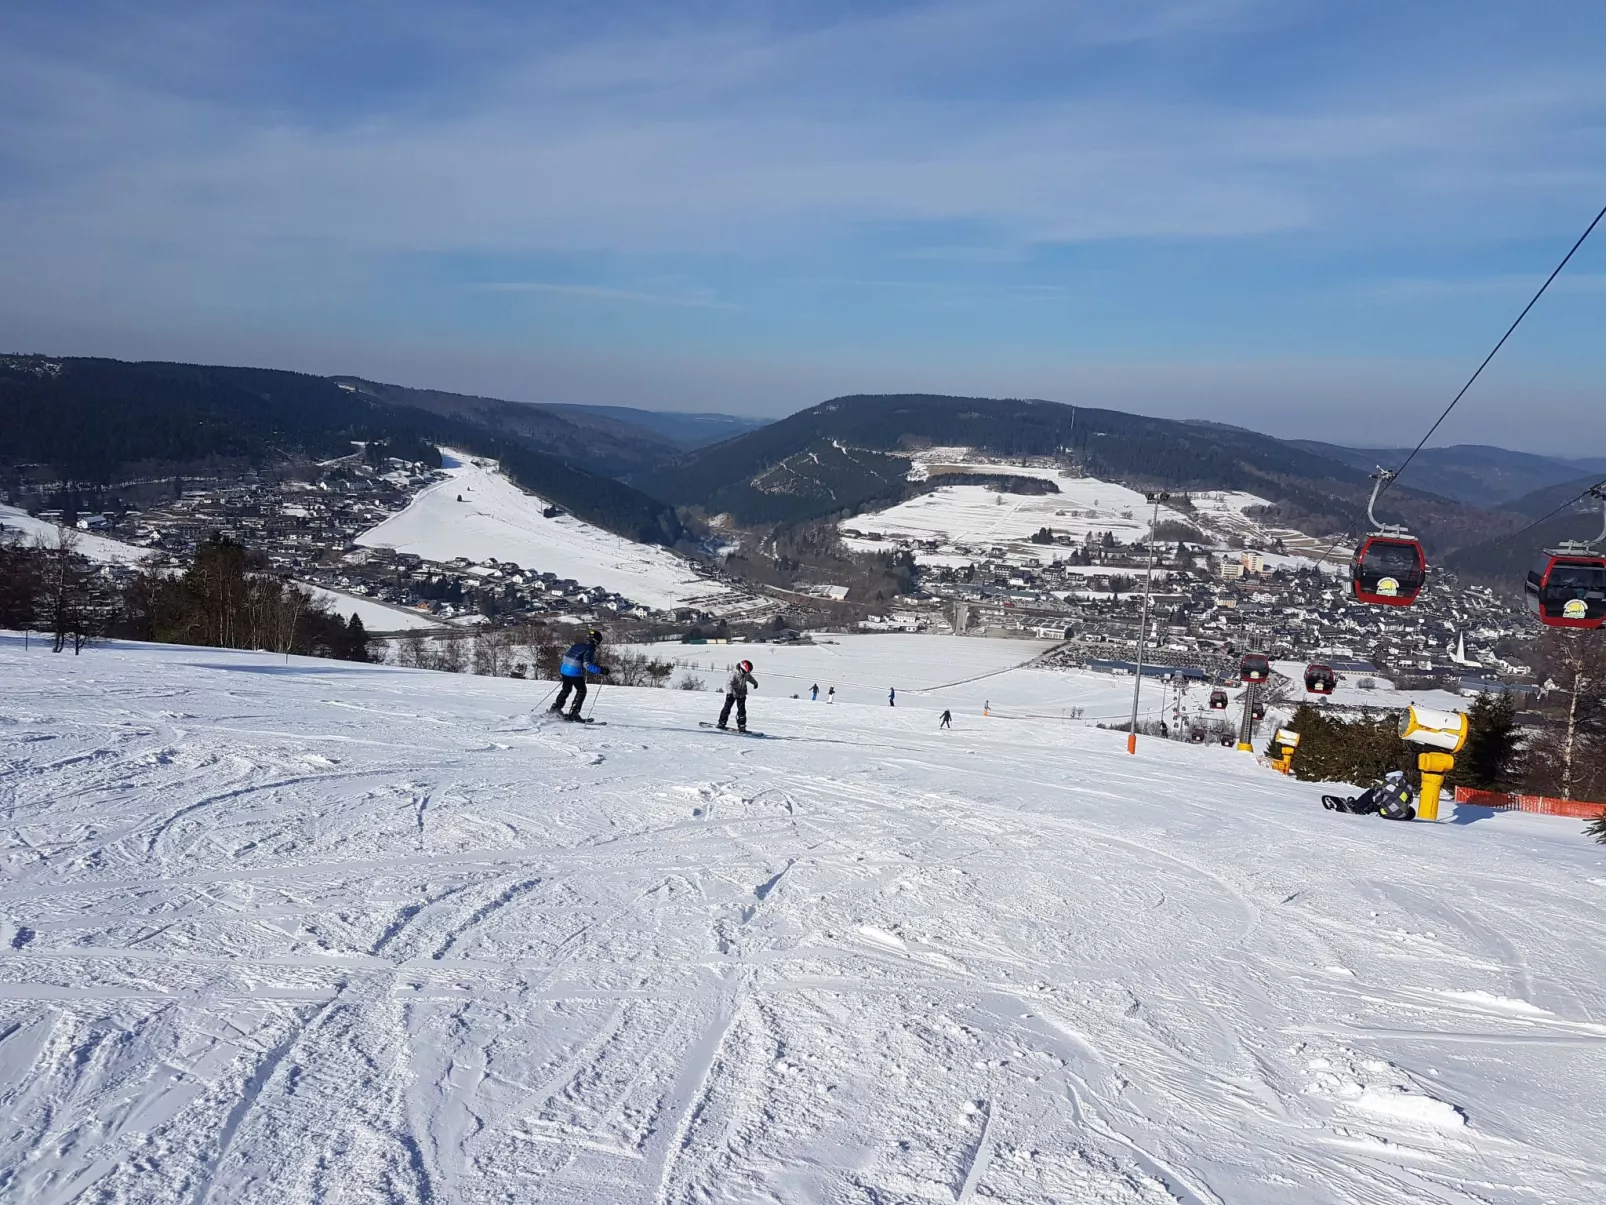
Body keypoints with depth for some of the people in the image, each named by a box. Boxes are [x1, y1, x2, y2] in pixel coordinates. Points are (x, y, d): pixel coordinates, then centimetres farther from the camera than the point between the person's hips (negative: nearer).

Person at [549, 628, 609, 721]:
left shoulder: (576, 644, 12)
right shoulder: (589, 649, -12)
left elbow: (566, 655, 20)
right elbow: (587, 665, -22)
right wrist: (601, 670, -18)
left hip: (564, 669, 7)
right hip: (575, 672, -7)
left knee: (566, 689, 26)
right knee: (581, 691, 9)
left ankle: (556, 708, 26)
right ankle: (573, 713, 3)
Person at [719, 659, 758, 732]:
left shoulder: (747, 675, -3)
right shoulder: (734, 675, -23)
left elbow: (751, 679, 22)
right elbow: (729, 684, -33)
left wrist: (755, 683, 43)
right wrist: (729, 693, -46)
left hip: (741, 695, 4)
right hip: (732, 694, -4)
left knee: (741, 710, 0)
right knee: (727, 708, 0)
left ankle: (741, 726, 5)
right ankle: (722, 723, 11)